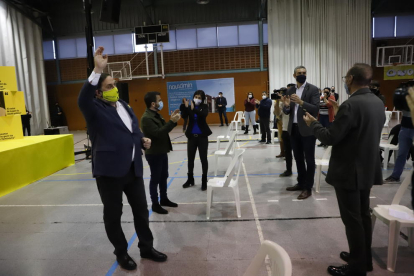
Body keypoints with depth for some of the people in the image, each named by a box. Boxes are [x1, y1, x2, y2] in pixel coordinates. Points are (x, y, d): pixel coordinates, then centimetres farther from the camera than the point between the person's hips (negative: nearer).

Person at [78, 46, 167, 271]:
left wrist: (143, 140, 3)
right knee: (113, 215, 10)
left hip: (133, 168, 6)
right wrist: (98, 70, -38)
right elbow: (83, 99, -31)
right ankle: (121, 253, 31)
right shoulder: (95, 110, -8)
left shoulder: (124, 105, 13)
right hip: (109, 170, -6)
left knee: (141, 210, 15)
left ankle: (146, 247, 34)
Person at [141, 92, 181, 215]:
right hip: (154, 153, -9)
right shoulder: (146, 118, -21)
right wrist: (172, 121, -28)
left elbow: (164, 129, 13)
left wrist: (172, 120, 0)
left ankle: (164, 199, 32)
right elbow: (158, 133, -29)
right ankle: (155, 204, 16)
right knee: (155, 179, 2)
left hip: (162, 151, 9)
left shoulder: (156, 114, 10)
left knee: (164, 177, 18)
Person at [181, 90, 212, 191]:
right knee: (190, 159, 12)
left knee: (203, 158, 5)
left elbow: (204, 115, -24)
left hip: (202, 136, -2)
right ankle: (190, 179, 28)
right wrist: (186, 107, -30)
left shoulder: (204, 107, -4)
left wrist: (193, 109, -37)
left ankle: (204, 181, 16)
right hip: (192, 137, 3)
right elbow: (183, 116, -14)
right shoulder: (189, 107, 0)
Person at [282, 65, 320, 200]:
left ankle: (308, 188, 11)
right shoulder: (290, 91, 10)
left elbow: (316, 109, -14)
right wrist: (286, 105, -13)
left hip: (307, 129, -5)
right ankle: (301, 183, 29)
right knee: (298, 158, 15)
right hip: (294, 129, 6)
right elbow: (287, 112, 10)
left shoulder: (313, 89, -5)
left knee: (309, 159, 3)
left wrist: (301, 102, -26)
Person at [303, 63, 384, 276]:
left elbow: (330, 138, -22)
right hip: (367, 169, 9)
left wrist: (313, 124, -6)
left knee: (352, 219, 4)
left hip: (349, 172, -9)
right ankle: (364, 259, 35)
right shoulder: (378, 103, 6)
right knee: (363, 215, 19)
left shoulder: (351, 105, -22)